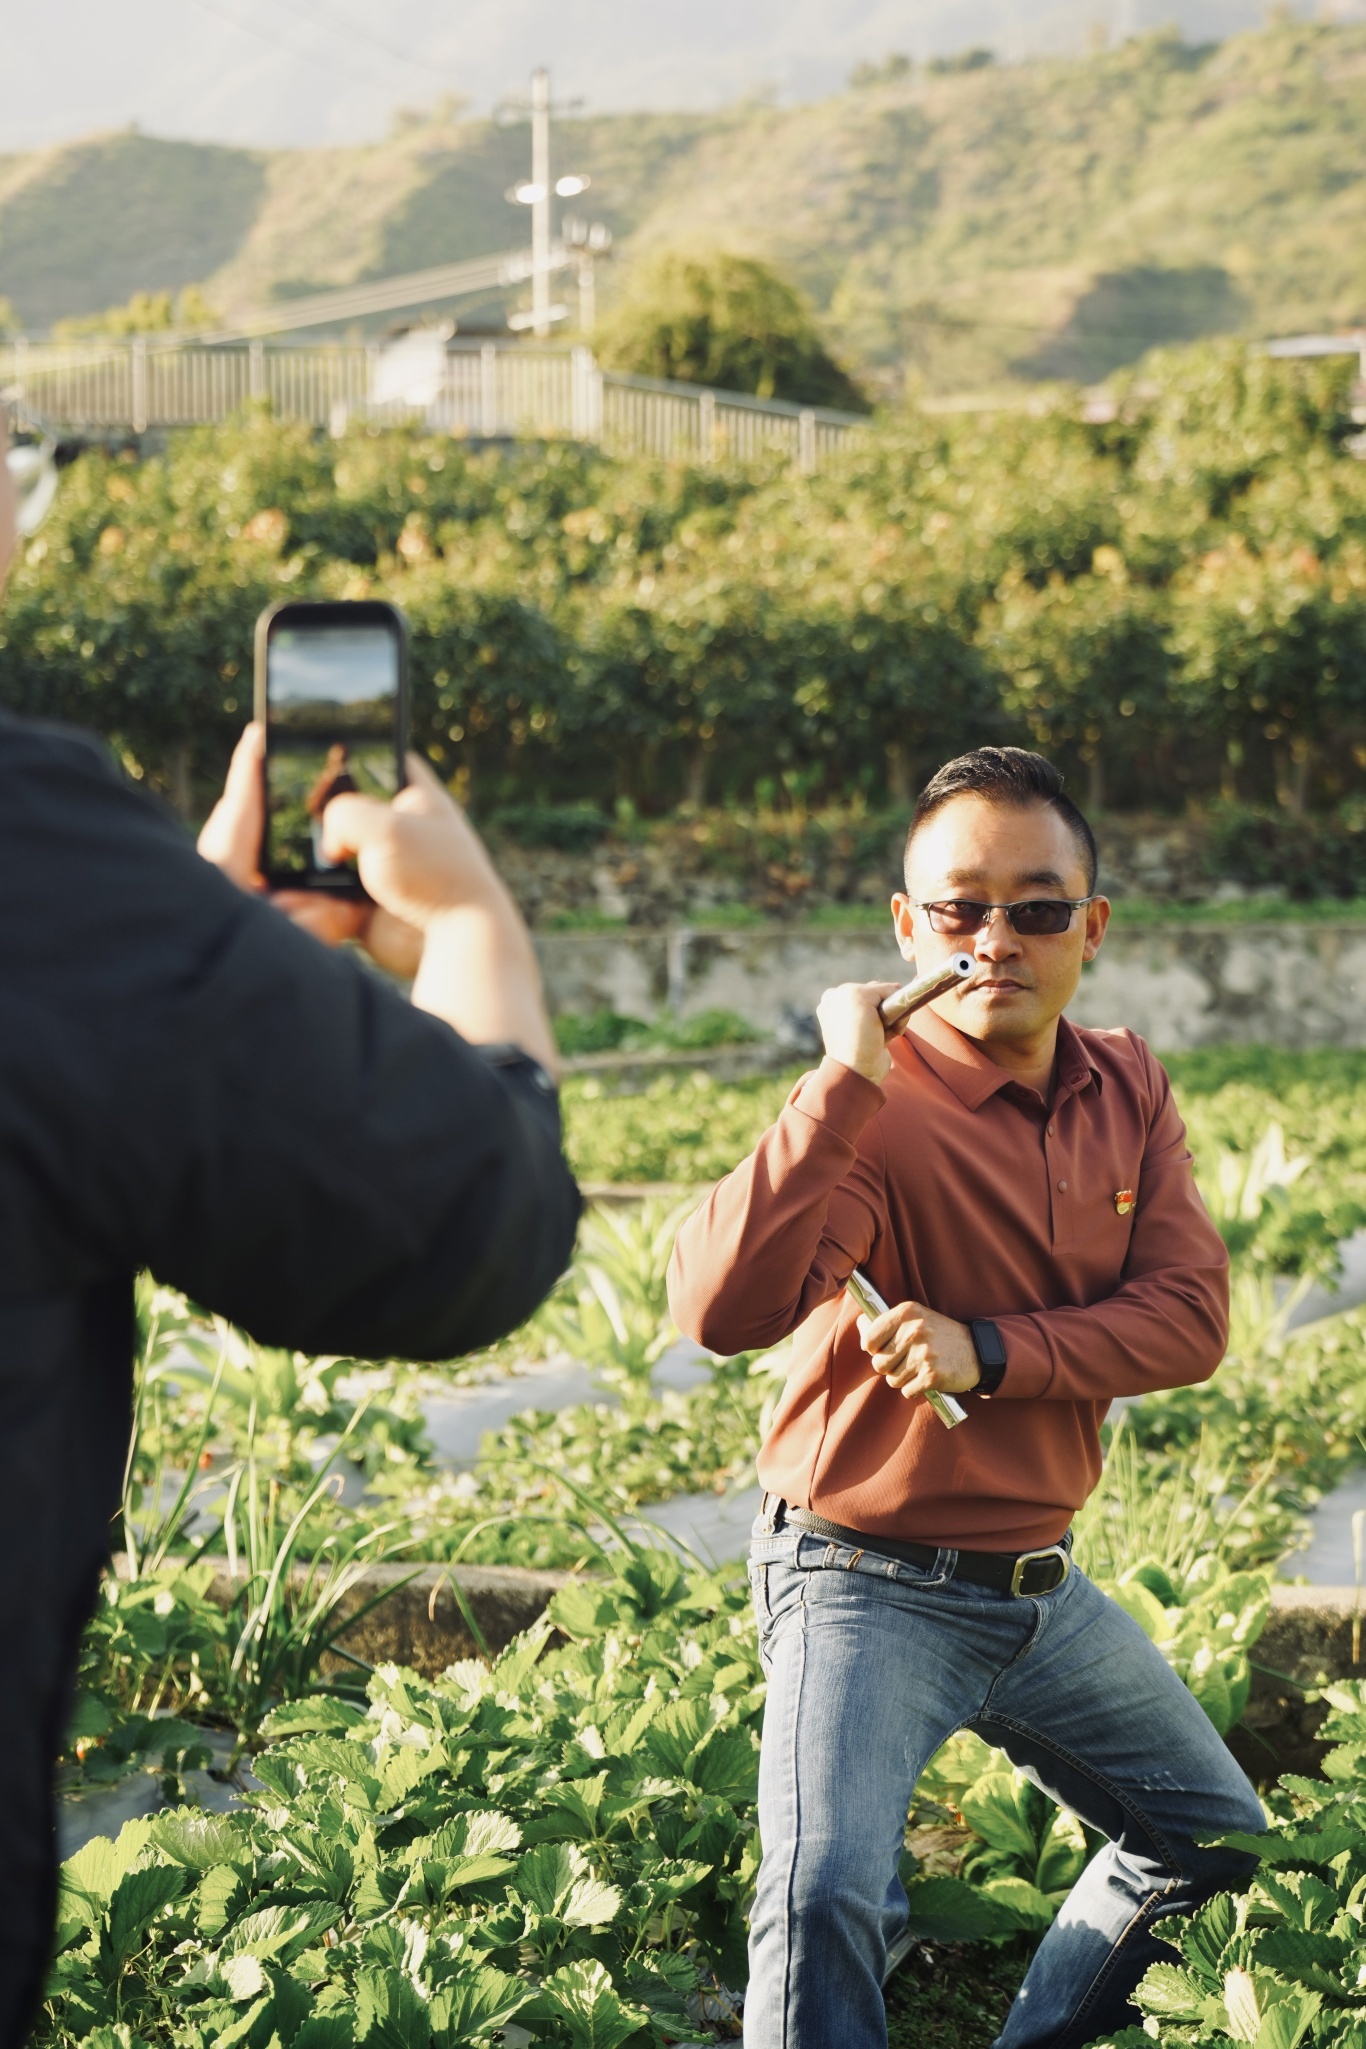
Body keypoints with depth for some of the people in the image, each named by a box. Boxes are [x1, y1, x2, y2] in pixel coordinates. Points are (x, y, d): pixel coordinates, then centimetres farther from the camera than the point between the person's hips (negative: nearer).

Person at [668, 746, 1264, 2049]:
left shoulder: (1127, 1091, 3)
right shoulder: (875, 1112, -17)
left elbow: (1190, 1317, -8)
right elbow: (719, 1311, -33)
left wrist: (988, 1352, -22)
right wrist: (847, 1083, -34)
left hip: (1042, 1587, 7)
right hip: (870, 1587, -7)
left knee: (1214, 1843, 21)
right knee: (826, 1897, -28)